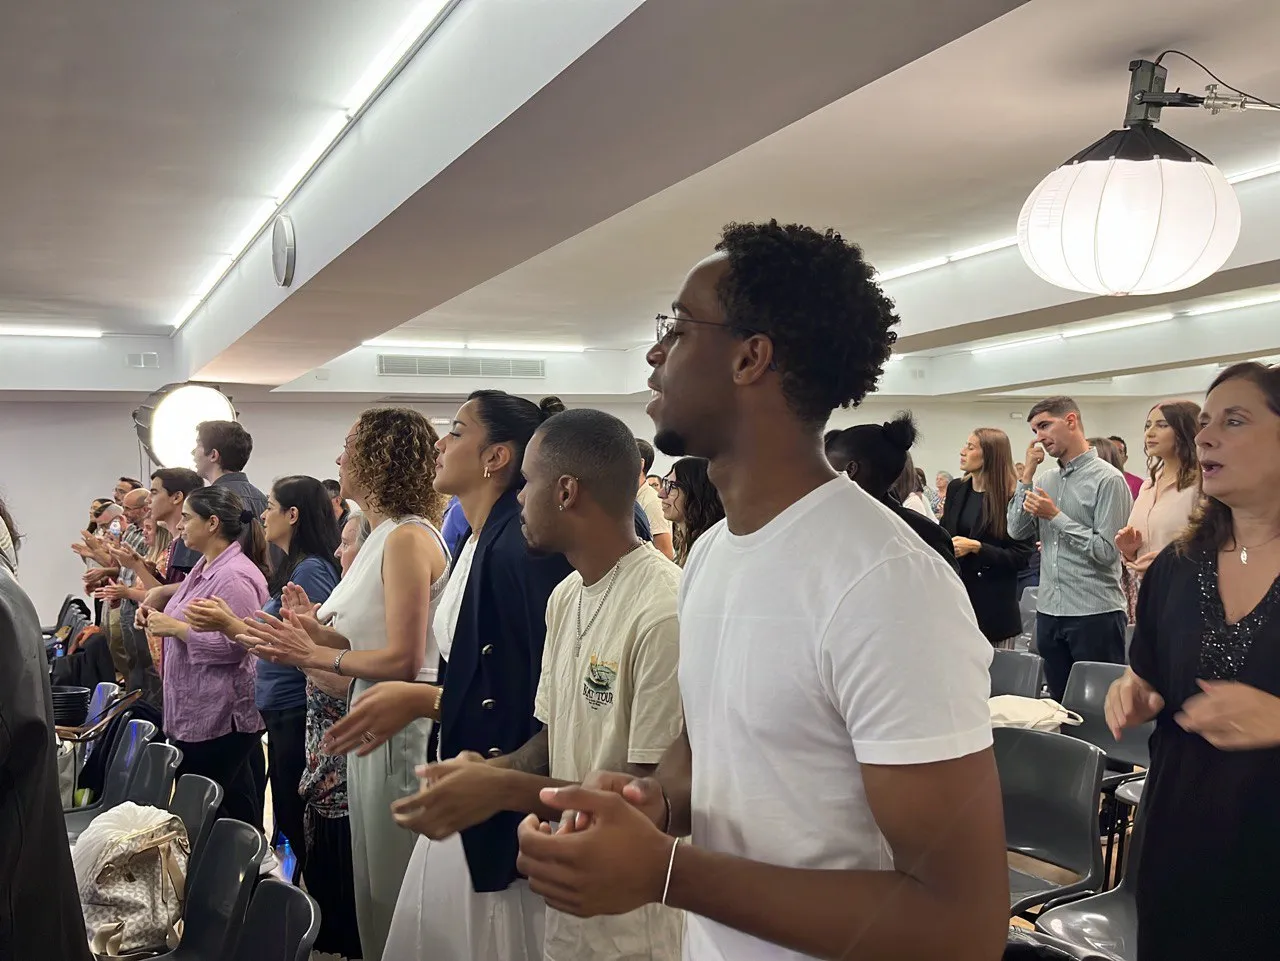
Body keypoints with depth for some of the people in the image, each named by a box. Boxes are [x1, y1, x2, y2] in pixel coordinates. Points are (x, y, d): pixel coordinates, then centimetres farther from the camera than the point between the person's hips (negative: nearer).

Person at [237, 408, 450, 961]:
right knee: (375, 880, 20)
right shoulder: (385, 536, 11)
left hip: (404, 728, -9)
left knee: (395, 888, 6)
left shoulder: (408, 538, -18)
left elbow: (403, 658, -22)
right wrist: (319, 631, -2)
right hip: (374, 723, 9)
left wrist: (316, 655, -15)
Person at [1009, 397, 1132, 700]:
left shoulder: (1107, 479, -9)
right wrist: (1027, 474, 0)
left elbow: (1106, 551, -15)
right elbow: (1017, 531, 3)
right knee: (1060, 706, 15)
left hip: (1095, 614, -7)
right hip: (1049, 612, 7)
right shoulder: (1047, 479, 11)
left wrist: (1056, 516, -13)